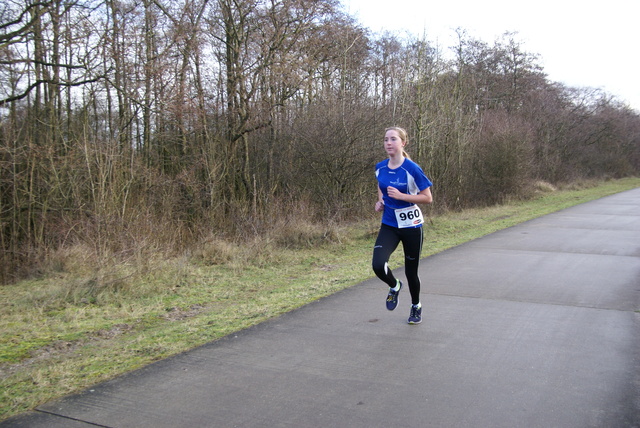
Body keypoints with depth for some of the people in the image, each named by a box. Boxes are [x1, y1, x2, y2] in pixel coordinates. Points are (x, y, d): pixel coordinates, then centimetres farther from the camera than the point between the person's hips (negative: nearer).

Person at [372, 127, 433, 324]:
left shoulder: (412, 169, -15)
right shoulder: (380, 167, 0)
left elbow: (428, 198, -12)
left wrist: (400, 196, -23)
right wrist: (380, 201, 1)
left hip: (411, 225, -3)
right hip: (389, 225, 3)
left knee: (411, 271, 9)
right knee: (378, 264, -19)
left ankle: (416, 307, 37)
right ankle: (394, 286, 16)